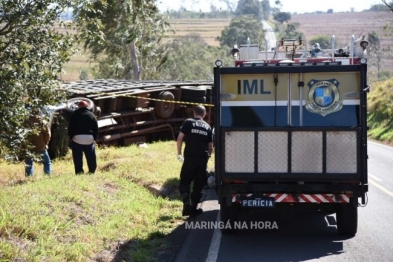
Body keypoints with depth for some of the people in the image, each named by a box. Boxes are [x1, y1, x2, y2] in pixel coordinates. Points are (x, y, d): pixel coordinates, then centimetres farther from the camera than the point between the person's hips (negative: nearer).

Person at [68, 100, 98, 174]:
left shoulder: (75, 114, 3)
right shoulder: (92, 115, 10)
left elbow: (70, 128, 0)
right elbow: (96, 129, 9)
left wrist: (70, 137, 7)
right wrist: (94, 138, 13)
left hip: (77, 138, -2)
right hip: (89, 139, 2)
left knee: (78, 160, 1)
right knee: (91, 160, 10)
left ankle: (79, 174, -2)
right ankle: (92, 173, 10)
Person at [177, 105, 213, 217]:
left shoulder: (188, 122, 4)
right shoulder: (207, 127, 13)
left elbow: (180, 138, -5)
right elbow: (210, 146, 12)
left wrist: (179, 153, 6)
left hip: (190, 156, -2)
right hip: (203, 158, 2)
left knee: (184, 182, 8)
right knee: (198, 184, 11)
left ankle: (186, 201, -18)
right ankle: (193, 209, 12)